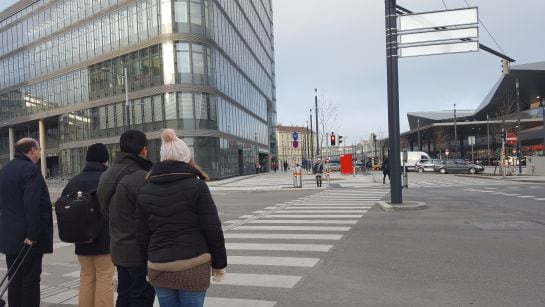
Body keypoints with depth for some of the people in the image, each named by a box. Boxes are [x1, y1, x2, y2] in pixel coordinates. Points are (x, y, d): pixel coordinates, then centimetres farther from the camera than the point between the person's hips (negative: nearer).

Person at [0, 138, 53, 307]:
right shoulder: (31, 169, -16)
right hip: (28, 237, -8)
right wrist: (33, 234, -22)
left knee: (14, 279, 15)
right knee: (31, 279, -1)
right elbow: (33, 206, -24)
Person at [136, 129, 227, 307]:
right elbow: (212, 229, -8)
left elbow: (142, 235, 6)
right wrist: (219, 263, 2)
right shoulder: (196, 186, -8)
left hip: (158, 268, 4)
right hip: (193, 267, -3)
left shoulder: (145, 191, 4)